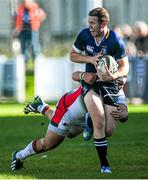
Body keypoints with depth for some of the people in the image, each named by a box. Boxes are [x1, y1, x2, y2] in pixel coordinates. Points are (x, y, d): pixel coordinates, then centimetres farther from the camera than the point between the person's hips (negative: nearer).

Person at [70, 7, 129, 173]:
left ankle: (91, 120, 33)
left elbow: (124, 66, -9)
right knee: (99, 122, -23)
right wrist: (90, 59, -13)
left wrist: (114, 75, -30)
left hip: (109, 85, 0)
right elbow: (72, 55, 5)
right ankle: (104, 164, -13)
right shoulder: (84, 35, -7)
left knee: (109, 130, -4)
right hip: (90, 83, 0)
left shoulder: (115, 41, -14)